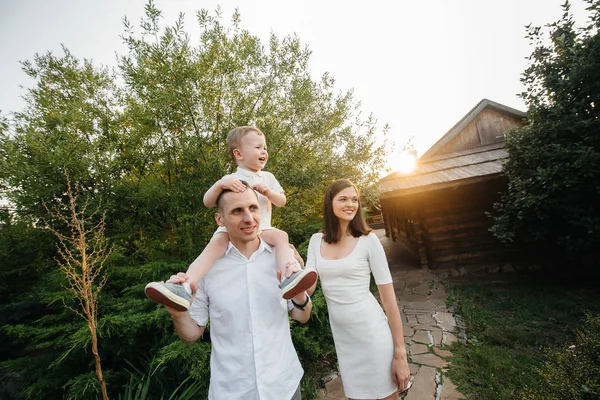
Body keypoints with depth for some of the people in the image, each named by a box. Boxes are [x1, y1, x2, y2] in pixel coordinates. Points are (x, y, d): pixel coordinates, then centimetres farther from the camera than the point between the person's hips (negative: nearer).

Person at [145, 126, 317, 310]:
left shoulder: (268, 177, 13)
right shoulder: (230, 179, 3)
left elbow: (282, 201, 9)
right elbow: (207, 202, -4)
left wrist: (268, 192, -12)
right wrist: (220, 184, -23)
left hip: (262, 230, 2)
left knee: (280, 235, -28)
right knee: (216, 243, -30)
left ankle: (288, 278, -42)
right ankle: (185, 288, -39)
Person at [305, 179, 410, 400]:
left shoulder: (368, 240, -12)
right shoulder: (316, 240, -1)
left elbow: (388, 297, -9)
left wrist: (400, 353, -8)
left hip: (372, 333, -3)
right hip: (340, 336, 3)